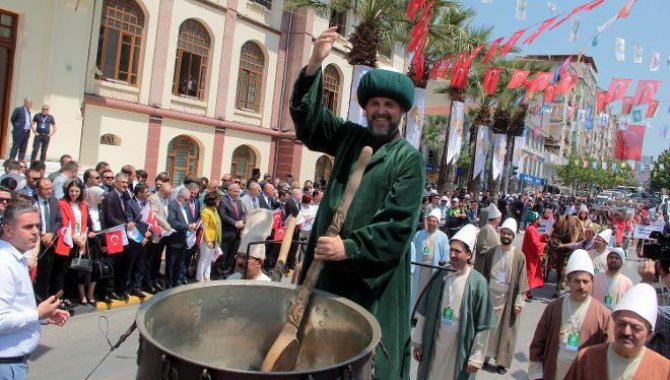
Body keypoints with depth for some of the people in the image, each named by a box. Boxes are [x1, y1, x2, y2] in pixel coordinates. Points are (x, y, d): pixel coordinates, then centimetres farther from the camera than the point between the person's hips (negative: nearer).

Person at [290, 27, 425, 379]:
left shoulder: (409, 158, -6)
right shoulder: (350, 137, 7)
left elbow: (399, 225, -14)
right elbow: (308, 119, -4)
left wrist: (349, 248, -21)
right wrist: (314, 64, -16)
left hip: (374, 276, -4)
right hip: (328, 265, 5)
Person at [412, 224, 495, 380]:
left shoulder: (478, 282, -12)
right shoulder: (439, 277, -2)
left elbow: (482, 325, -9)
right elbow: (424, 313, 4)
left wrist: (476, 357, -8)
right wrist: (418, 342, 4)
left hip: (460, 347, -3)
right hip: (433, 344, 3)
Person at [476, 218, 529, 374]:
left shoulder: (519, 256, -6)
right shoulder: (491, 253, 0)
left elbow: (521, 281, -5)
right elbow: (483, 274, 5)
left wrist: (519, 301, -8)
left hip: (508, 297, -2)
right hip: (490, 295, 2)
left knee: (506, 329, 7)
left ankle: (502, 361, 19)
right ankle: (483, 356, 23)